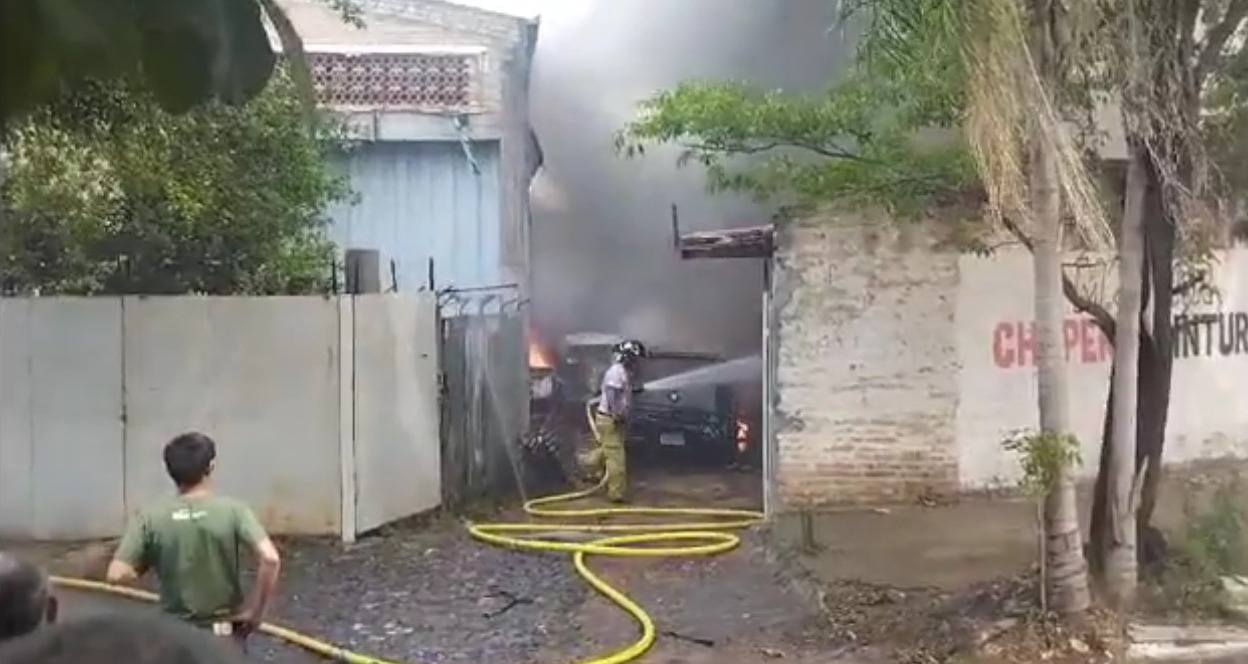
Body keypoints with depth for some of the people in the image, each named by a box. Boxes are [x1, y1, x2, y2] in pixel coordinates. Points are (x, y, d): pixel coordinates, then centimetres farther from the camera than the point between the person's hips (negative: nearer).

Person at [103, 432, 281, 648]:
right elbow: (270, 559, -26)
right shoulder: (232, 510, -14)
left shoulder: (151, 518, -10)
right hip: (224, 633, -1)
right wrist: (256, 611, -13)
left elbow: (116, 575, -13)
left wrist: (146, 565, 8)